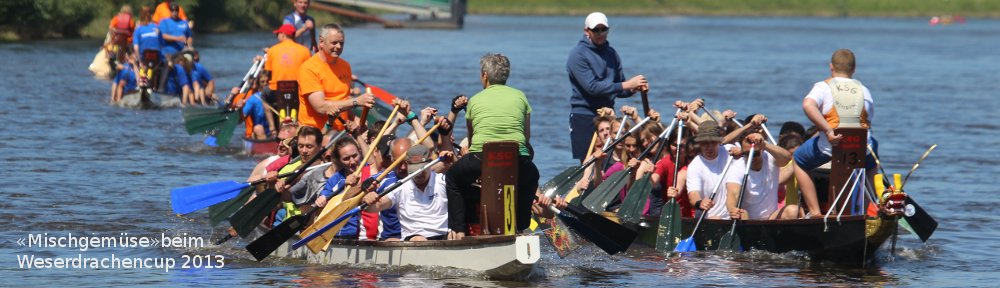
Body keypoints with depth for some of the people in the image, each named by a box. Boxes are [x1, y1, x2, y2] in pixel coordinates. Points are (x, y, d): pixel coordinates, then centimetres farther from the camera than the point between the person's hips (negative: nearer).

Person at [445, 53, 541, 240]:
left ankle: (457, 230, 19)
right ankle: (520, 227, 29)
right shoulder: (519, 96, 16)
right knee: (531, 177, 37)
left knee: (453, 178, 30)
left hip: (480, 161, -1)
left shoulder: (475, 100, 16)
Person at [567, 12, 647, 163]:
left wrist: (634, 89, -8)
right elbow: (592, 87, -19)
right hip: (585, 117, -6)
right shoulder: (578, 55, -8)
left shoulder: (611, 54, 13)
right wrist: (626, 85, -22)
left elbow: (619, 90, 15)